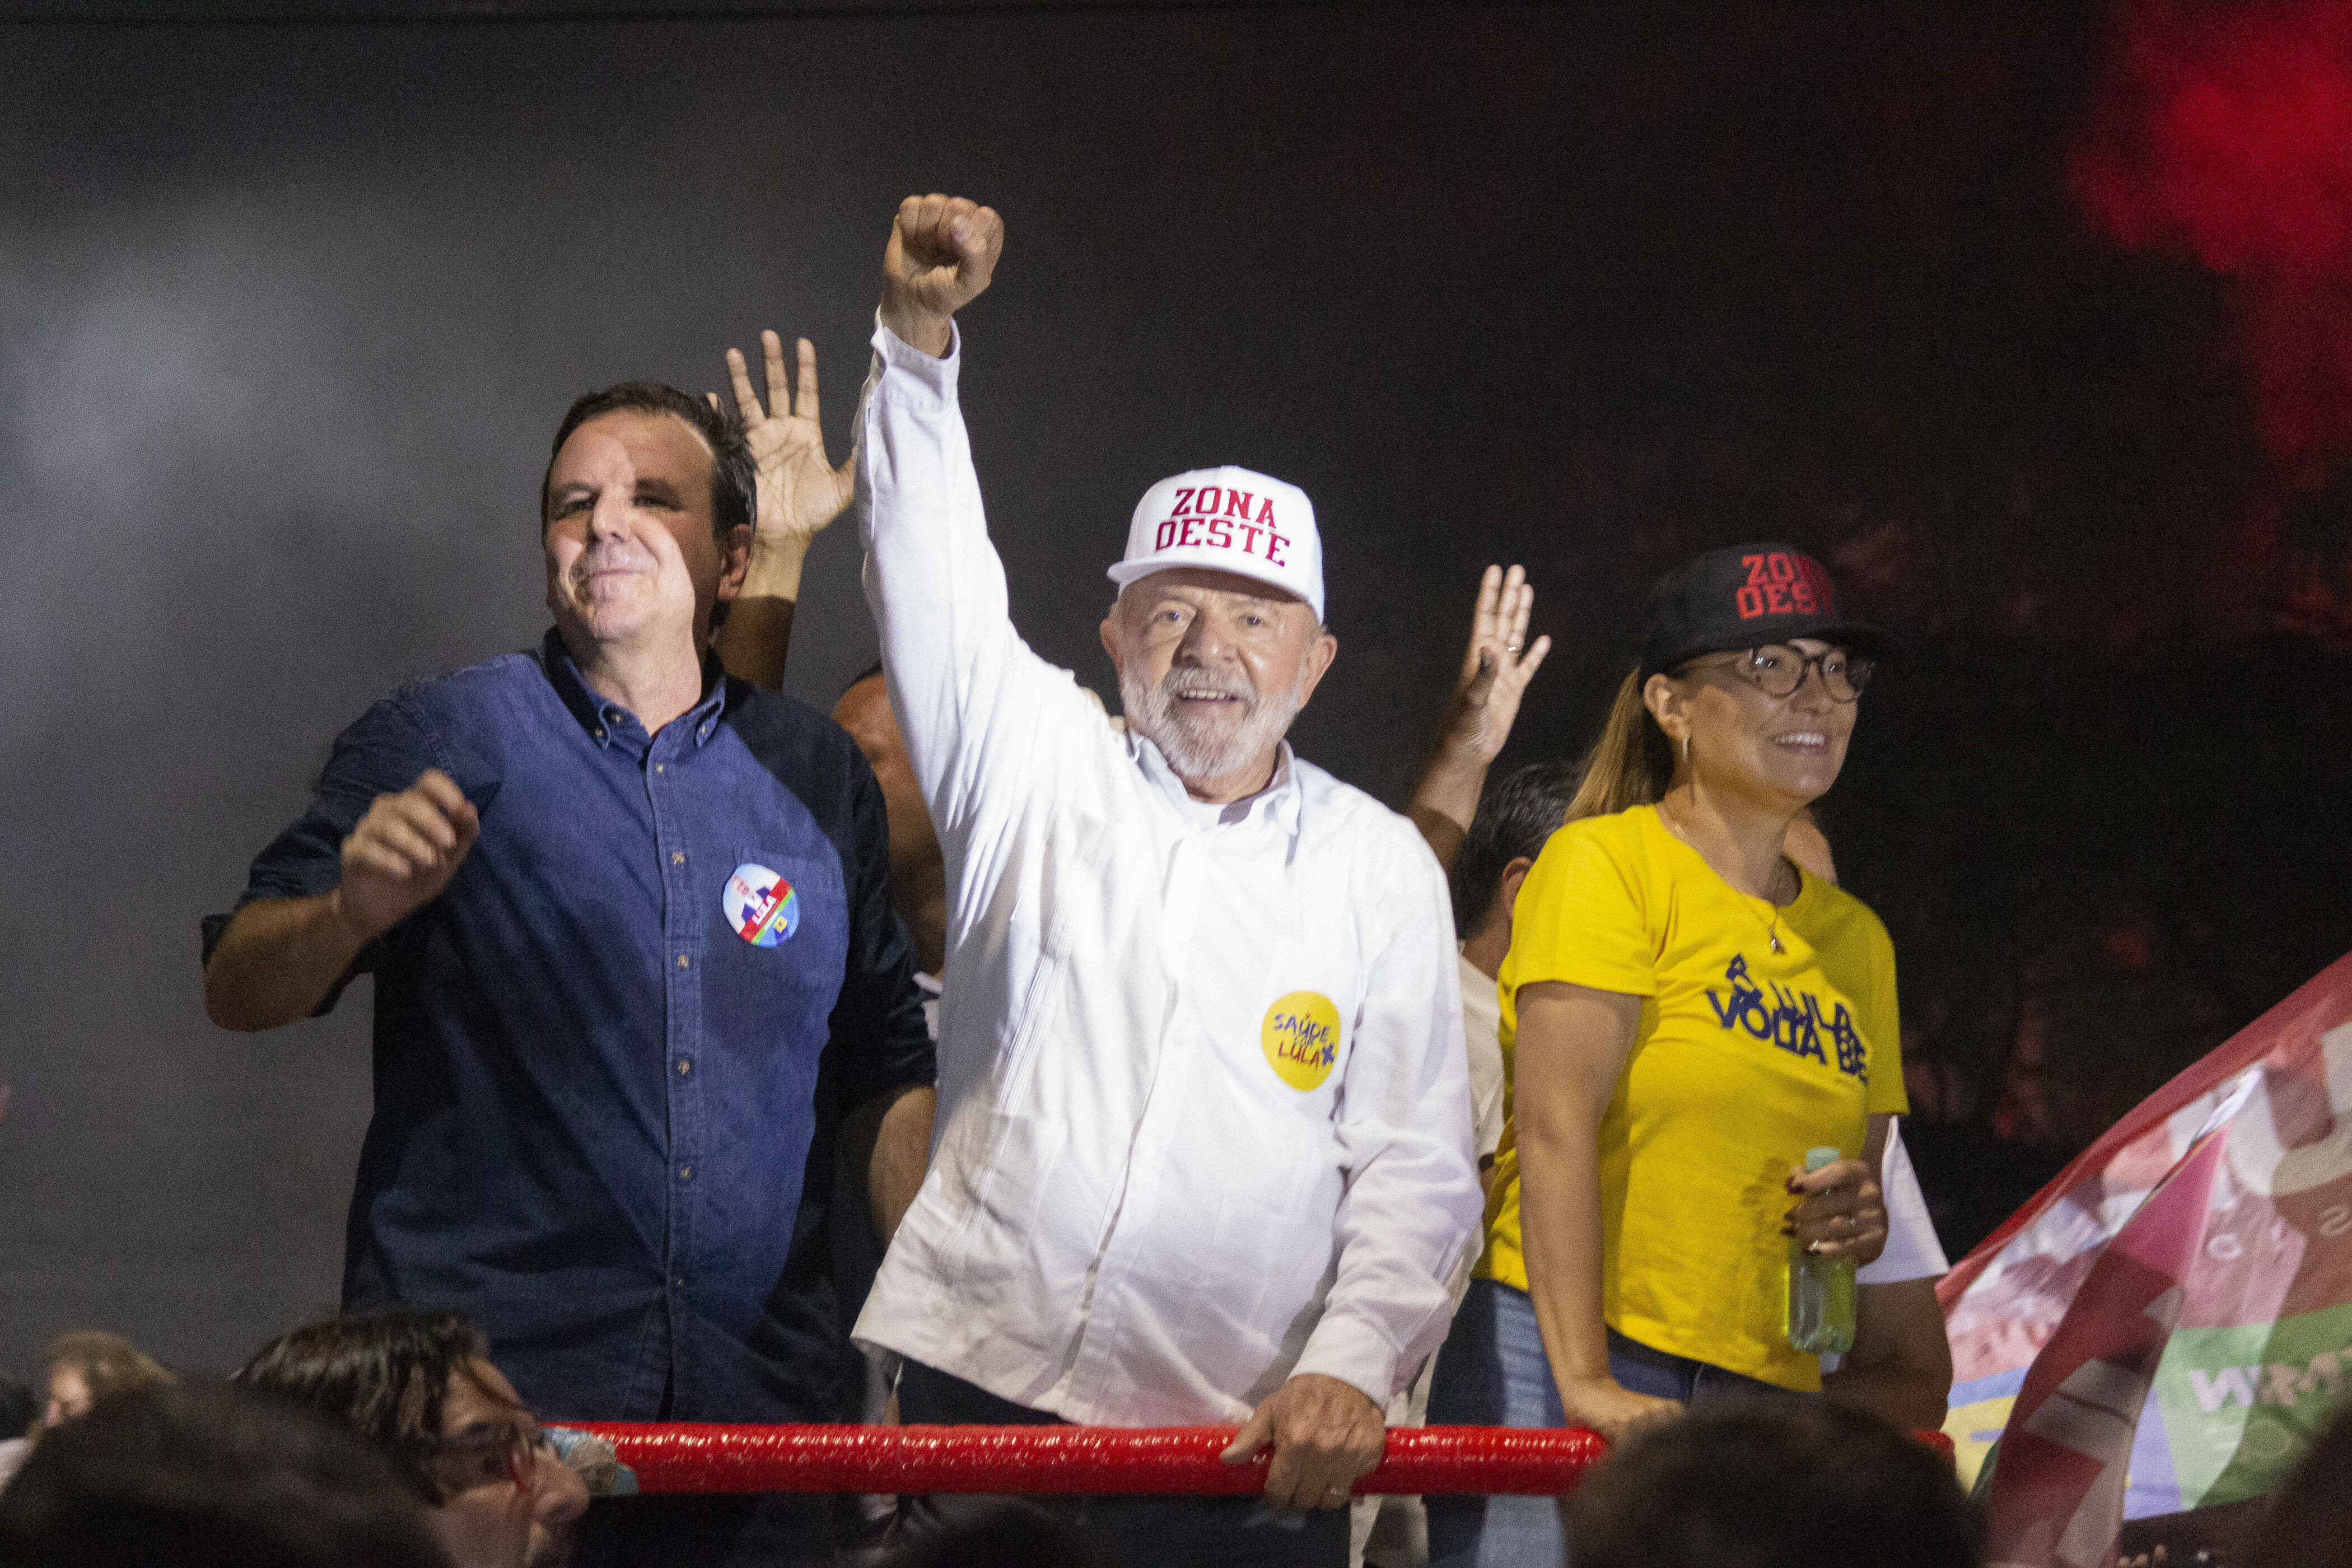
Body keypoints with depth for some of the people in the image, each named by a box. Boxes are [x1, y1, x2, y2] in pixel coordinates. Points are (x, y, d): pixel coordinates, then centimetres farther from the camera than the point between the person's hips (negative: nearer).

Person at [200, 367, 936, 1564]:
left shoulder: (818, 777, 12)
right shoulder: (443, 738, 2)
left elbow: (882, 1073, 20)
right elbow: (236, 991, -1)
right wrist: (353, 912, -21)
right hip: (479, 1392, -3)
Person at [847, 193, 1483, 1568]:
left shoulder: (1380, 868, 9)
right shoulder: (1038, 770, 10)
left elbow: (1417, 1167, 5)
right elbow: (933, 578, -2)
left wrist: (1350, 1365, -11)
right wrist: (919, 334, -15)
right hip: (986, 1396, 0)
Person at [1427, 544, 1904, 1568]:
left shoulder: (1854, 938, 19)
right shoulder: (1605, 864, -1)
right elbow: (1556, 1128, -11)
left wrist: (1856, 1219, 0)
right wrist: (1586, 1383, -20)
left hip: (1764, 1395, 6)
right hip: (1556, 1373, -6)